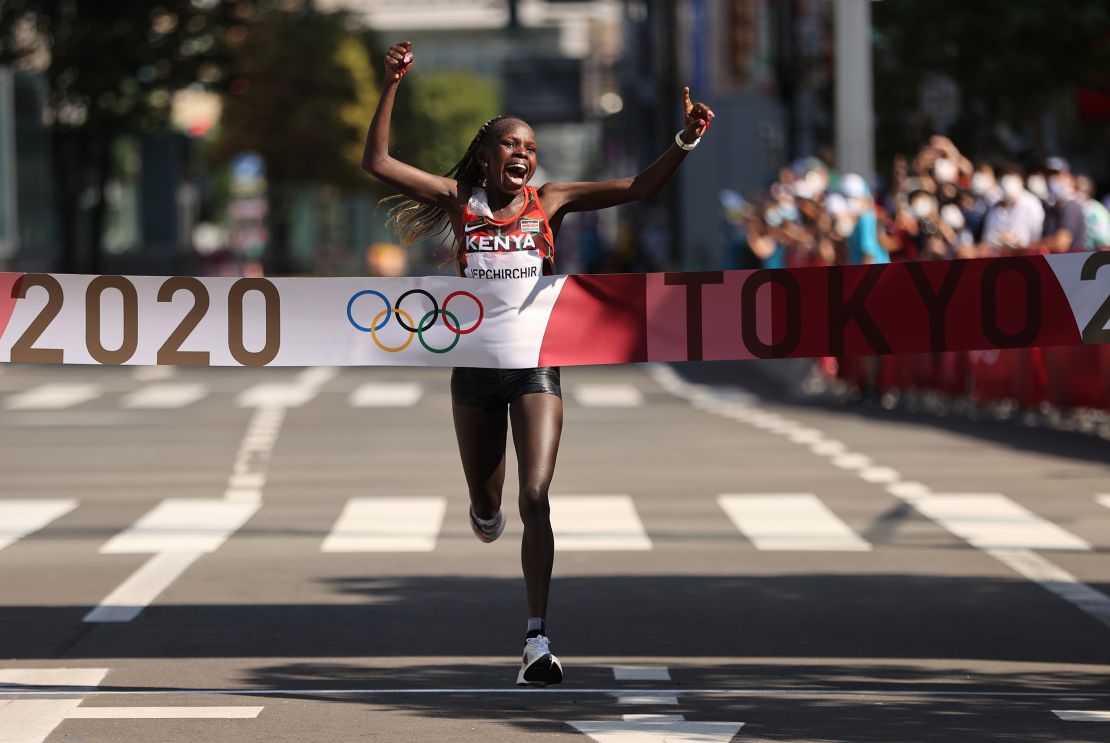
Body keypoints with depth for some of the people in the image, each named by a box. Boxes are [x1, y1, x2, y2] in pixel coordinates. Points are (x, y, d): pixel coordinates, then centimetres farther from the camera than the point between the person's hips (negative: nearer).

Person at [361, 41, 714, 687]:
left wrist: (686, 141, -18)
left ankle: (539, 641, -17)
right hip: (475, 364, 1)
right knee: (486, 501, 15)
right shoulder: (460, 199, 2)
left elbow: (639, 189, -4)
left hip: (536, 363, -1)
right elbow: (377, 163, -5)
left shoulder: (549, 202, 2)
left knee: (535, 500, -15)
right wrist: (392, 87, -14)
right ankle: (487, 513, 56)